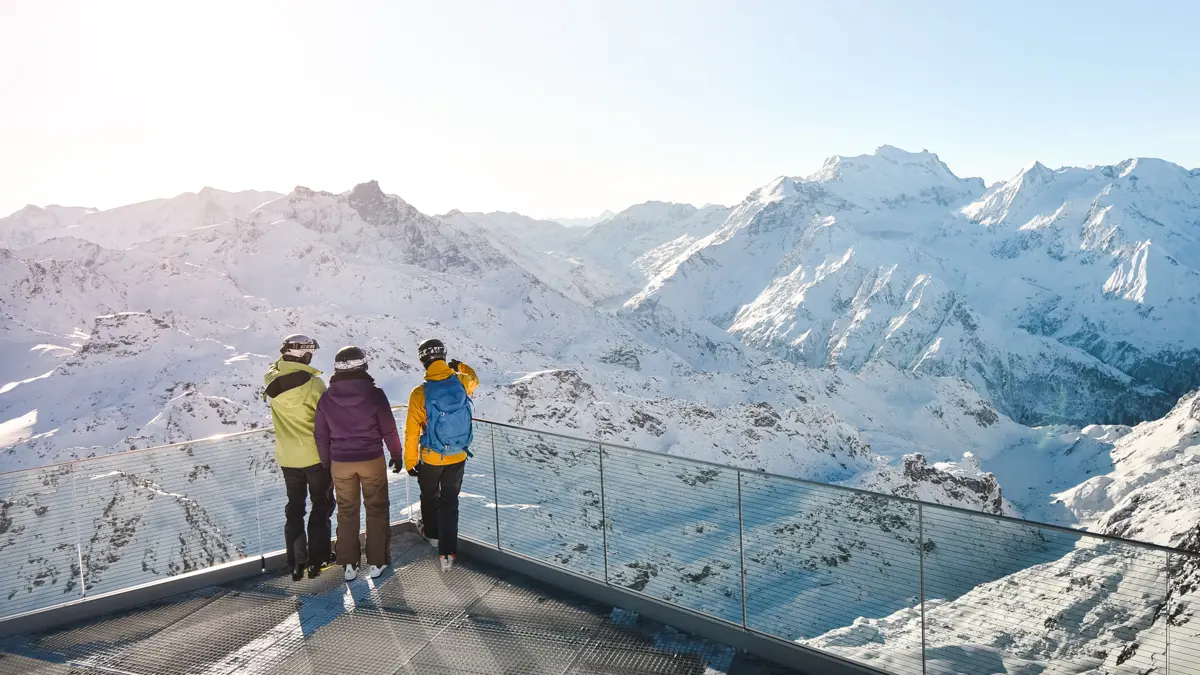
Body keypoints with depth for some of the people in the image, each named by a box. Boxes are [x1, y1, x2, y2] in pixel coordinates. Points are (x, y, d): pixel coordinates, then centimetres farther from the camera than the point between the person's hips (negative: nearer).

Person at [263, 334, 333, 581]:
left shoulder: (271, 382, -5)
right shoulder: (313, 383, -17)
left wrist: (283, 359, 10)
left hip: (287, 458, 5)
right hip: (315, 456, -4)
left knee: (294, 509, 16)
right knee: (321, 507, 10)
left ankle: (296, 563, 18)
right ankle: (317, 561, 12)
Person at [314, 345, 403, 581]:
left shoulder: (327, 398, -5)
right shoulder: (374, 393, -13)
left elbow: (321, 435, 2)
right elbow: (388, 429, -7)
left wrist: (326, 462, 15)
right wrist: (396, 455, 7)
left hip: (340, 463, 2)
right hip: (372, 460, -2)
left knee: (346, 512, 15)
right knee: (376, 510, 11)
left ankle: (349, 565, 20)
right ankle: (377, 562, 17)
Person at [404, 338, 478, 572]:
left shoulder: (420, 393, -20)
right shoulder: (461, 382, -13)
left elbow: (412, 432, -13)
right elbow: (474, 380, 16)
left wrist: (410, 462, -2)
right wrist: (461, 367, 31)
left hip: (431, 459, -2)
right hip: (457, 457, 2)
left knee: (429, 497, 24)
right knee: (450, 501, 12)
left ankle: (432, 533, 47)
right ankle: (447, 552, 8)